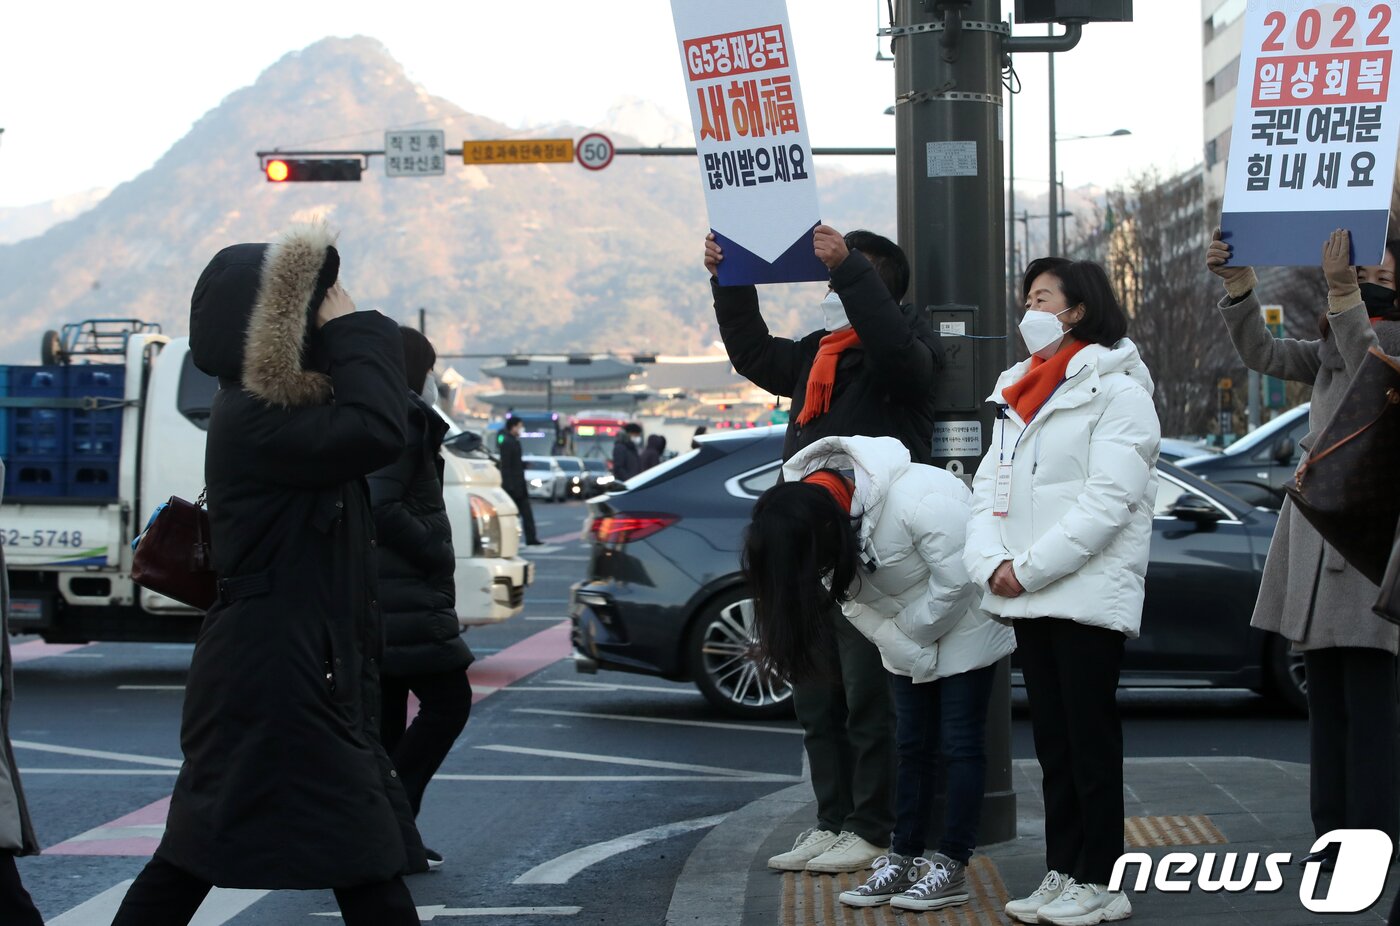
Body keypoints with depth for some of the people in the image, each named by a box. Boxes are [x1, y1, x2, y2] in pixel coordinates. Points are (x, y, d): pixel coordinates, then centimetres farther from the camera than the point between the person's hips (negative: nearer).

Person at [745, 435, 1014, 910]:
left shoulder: (917, 501, -36)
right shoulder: (810, 510, -13)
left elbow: (955, 580, -29)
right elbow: (854, 599, -6)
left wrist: (913, 631, -15)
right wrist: (907, 650, -13)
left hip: (964, 624, -6)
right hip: (907, 636, 6)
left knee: (959, 743, -4)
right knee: (912, 745, 7)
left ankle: (952, 868, -1)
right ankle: (904, 861, 12)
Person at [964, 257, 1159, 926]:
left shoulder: (1115, 389, -6)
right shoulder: (1016, 393, 18)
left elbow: (1107, 500, -16)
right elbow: (989, 484, 10)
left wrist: (1031, 567, -18)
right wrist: (991, 562, -7)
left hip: (1089, 590, -7)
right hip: (1027, 596, 7)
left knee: (1090, 741, -3)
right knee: (1052, 742, 11)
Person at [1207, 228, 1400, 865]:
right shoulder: (1333, 348, 21)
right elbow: (1264, 355, 13)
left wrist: (1343, 293, -29)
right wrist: (1239, 287, -2)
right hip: (1315, 521, 7)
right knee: (1326, 700, 9)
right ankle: (1334, 835, 14)